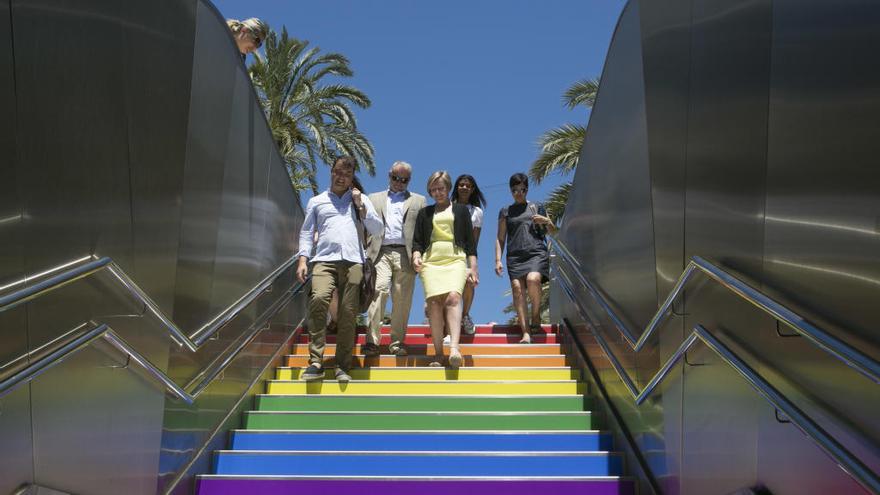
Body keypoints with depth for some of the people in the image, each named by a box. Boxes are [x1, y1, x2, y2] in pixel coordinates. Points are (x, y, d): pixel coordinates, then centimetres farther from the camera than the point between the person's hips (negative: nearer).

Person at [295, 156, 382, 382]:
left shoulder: (361, 200, 22)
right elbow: (306, 232, 16)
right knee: (318, 299, -26)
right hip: (324, 260, -1)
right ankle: (315, 362, -25)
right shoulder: (316, 202, 21)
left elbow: (376, 229, 13)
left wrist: (360, 206, 5)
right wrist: (302, 260, 3)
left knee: (348, 313, -7)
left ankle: (342, 367, -1)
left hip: (353, 261, 1)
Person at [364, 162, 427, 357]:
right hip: (381, 252, -1)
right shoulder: (374, 199, 22)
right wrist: (364, 252, 1)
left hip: (405, 254, 1)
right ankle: (372, 341, -21)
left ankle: (397, 342, 3)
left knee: (402, 299, -2)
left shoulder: (418, 201, 20)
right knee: (379, 290, -18)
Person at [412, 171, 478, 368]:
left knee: (453, 298, -24)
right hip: (431, 261, 2)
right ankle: (438, 354, -12)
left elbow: (470, 241, 13)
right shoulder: (424, 213, 20)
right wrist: (416, 256, -5)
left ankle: (454, 347, -38)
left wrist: (473, 267, 4)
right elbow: (417, 240, 16)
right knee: (434, 303, -13)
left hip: (455, 259, -2)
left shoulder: (461, 210, 17)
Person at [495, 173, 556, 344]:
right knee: (517, 288, -15)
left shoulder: (537, 208, 18)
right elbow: (500, 238, 17)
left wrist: (546, 221, 0)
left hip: (536, 253, -2)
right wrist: (498, 260, 6)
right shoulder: (505, 212, 19)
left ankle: (536, 315, -6)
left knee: (533, 279, -29)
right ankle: (526, 332, -17)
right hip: (515, 256, 2)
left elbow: (554, 233, 21)